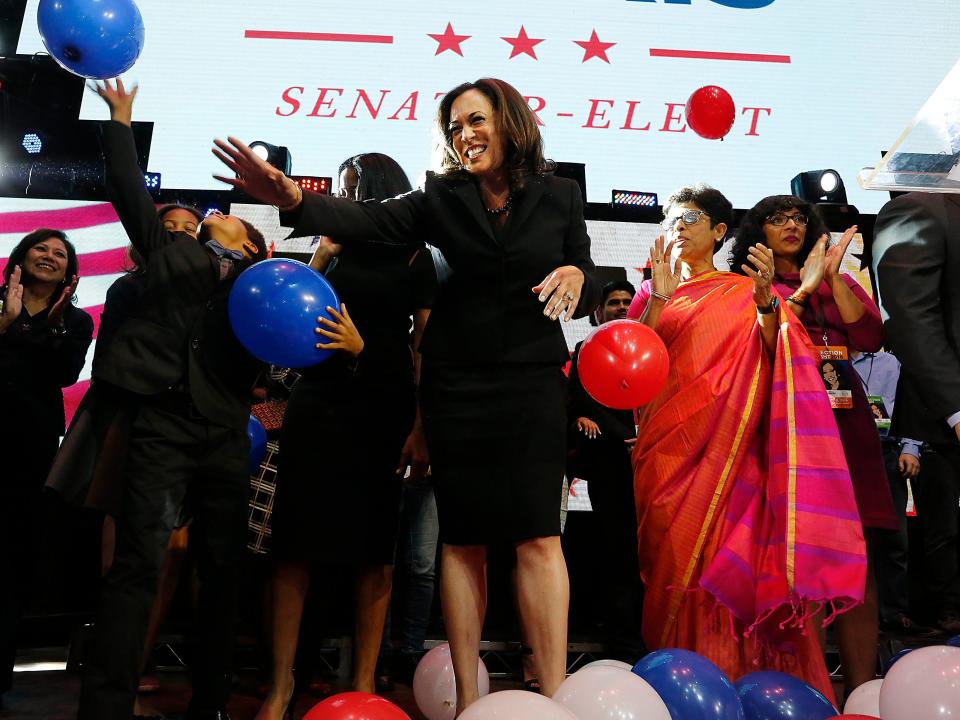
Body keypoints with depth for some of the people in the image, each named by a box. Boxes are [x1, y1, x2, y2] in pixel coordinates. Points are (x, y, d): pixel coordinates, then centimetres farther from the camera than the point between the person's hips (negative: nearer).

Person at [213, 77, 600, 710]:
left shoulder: (559, 197, 5)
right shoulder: (441, 198, 4)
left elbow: (588, 295, 11)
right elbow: (366, 221, -10)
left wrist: (576, 276, -13)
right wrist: (294, 200, -27)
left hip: (533, 381, -1)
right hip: (456, 386, 1)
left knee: (538, 537, -7)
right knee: (462, 540, 5)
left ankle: (555, 695, 1)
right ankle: (467, 697, 15)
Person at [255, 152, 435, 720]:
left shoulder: (415, 257, 5)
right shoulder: (337, 251, 16)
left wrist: (419, 424, -14)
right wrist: (321, 255, 5)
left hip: (383, 410, -3)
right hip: (320, 403, 3)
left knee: (374, 549, 2)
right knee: (297, 543, -1)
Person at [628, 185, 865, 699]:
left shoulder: (743, 293, 10)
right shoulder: (652, 293, 17)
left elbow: (770, 356, -6)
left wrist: (766, 301, -23)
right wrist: (660, 298, -8)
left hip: (721, 443, -2)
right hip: (664, 442, 2)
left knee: (716, 556, -10)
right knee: (670, 555, -1)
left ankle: (725, 673, -2)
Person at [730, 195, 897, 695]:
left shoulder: (840, 282, 22)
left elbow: (871, 338, 6)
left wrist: (832, 277, 0)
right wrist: (803, 288, -5)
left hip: (844, 421, 3)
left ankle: (862, 689, -2)